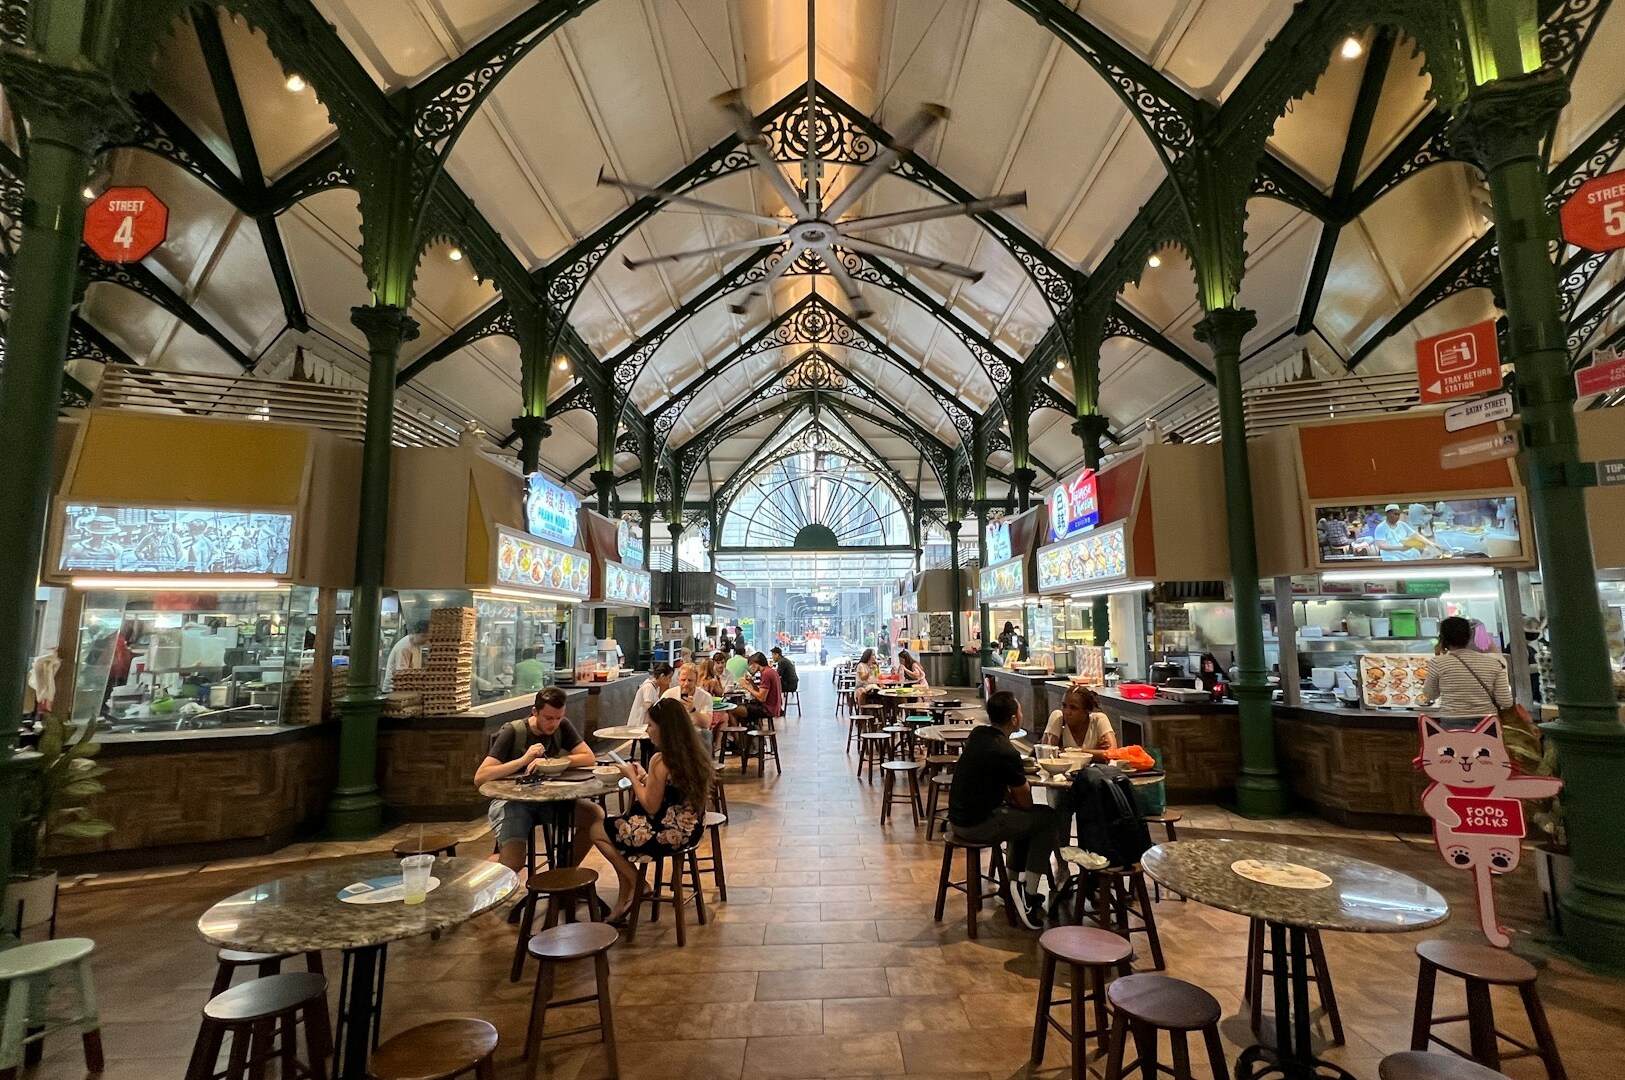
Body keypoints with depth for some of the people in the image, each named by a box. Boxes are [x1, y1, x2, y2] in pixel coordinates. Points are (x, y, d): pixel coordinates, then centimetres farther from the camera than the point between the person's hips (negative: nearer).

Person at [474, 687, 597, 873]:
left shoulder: (562, 727, -2)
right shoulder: (512, 732, -14)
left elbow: (588, 757, -10)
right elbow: (480, 778, -20)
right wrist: (524, 760, -29)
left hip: (548, 798, 4)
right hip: (512, 800, -4)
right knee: (513, 864, -25)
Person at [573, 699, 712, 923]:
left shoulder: (660, 760, -21)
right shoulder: (694, 754, 3)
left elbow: (651, 807, -18)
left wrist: (632, 777, -7)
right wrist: (645, 777, 9)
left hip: (667, 834, -9)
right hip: (688, 829, 9)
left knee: (597, 831, 9)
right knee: (621, 826, 25)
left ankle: (636, 884, 16)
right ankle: (624, 901, 26)